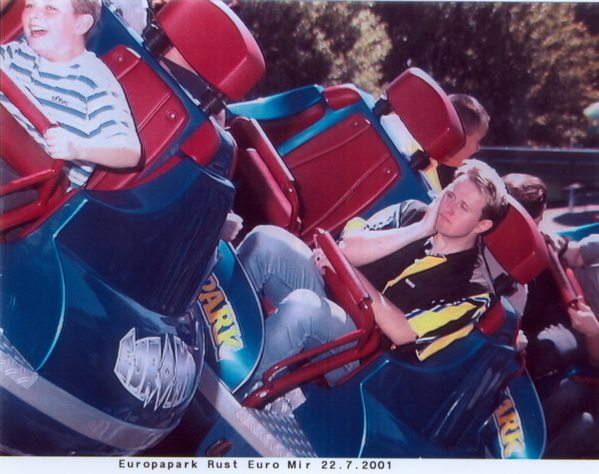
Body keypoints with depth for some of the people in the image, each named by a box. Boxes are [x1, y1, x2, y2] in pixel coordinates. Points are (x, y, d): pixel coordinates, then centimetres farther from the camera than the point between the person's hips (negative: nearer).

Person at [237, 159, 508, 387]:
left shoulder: (471, 290, -4)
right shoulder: (413, 213, 9)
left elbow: (403, 333, -14)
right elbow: (348, 249, -4)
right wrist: (419, 229, -9)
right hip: (326, 300, 5)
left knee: (301, 306, -37)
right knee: (267, 240, -18)